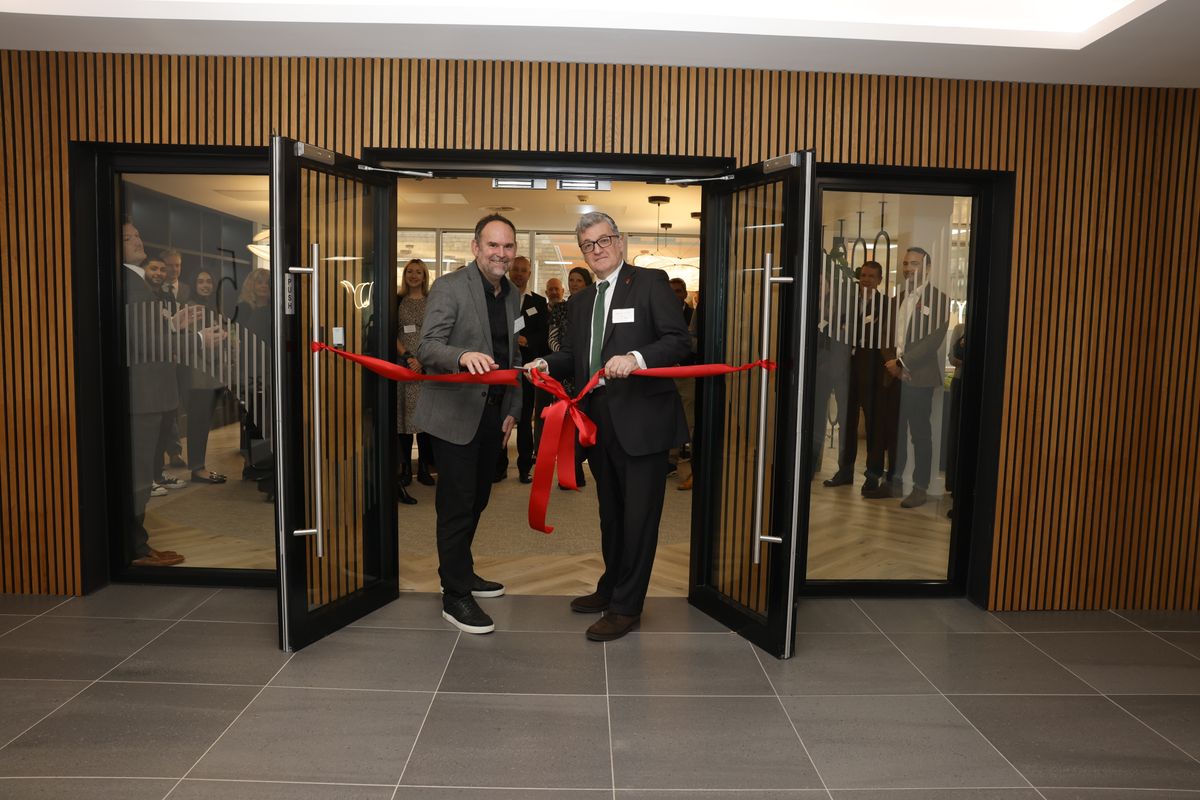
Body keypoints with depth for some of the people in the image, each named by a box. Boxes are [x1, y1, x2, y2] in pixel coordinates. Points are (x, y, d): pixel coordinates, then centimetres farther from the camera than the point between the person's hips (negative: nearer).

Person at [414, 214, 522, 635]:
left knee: (477, 498, 17)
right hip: (455, 413, -7)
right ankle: (455, 597, 11)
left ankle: (459, 572, 35)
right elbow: (426, 347, -20)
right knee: (457, 504, -2)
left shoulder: (512, 295, 11)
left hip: (492, 413, 7)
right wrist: (463, 356, -40)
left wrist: (512, 408, 13)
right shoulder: (449, 287, -11)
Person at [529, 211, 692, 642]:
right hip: (598, 419, 7)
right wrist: (547, 364, 0)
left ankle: (626, 607, 13)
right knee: (610, 511, 20)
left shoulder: (650, 283, -4)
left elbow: (679, 340, -13)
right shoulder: (580, 300, 17)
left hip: (641, 417, -7)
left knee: (638, 515, 1)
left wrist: (636, 358, -28)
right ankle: (611, 587, 36)